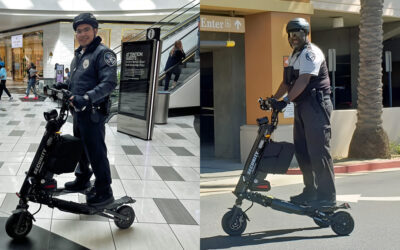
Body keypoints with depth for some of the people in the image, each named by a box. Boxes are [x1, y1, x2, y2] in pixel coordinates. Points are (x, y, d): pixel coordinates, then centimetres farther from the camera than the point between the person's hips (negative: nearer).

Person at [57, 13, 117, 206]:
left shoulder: (103, 53, -13)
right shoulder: (78, 54, 17)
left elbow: (109, 83, -24)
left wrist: (86, 98, -34)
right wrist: (65, 85, 9)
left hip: (93, 112, -9)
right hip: (78, 111, 9)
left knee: (96, 151, -5)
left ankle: (104, 192, 4)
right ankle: (82, 179, 39)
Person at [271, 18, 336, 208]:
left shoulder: (311, 53, -10)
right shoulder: (294, 55, 21)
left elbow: (304, 80, -22)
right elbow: (287, 82, 23)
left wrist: (285, 101, -27)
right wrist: (273, 99, 14)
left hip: (316, 105, -10)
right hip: (302, 106, 10)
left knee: (318, 150, -10)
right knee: (301, 150, 11)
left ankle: (327, 196, -6)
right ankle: (310, 191, 19)